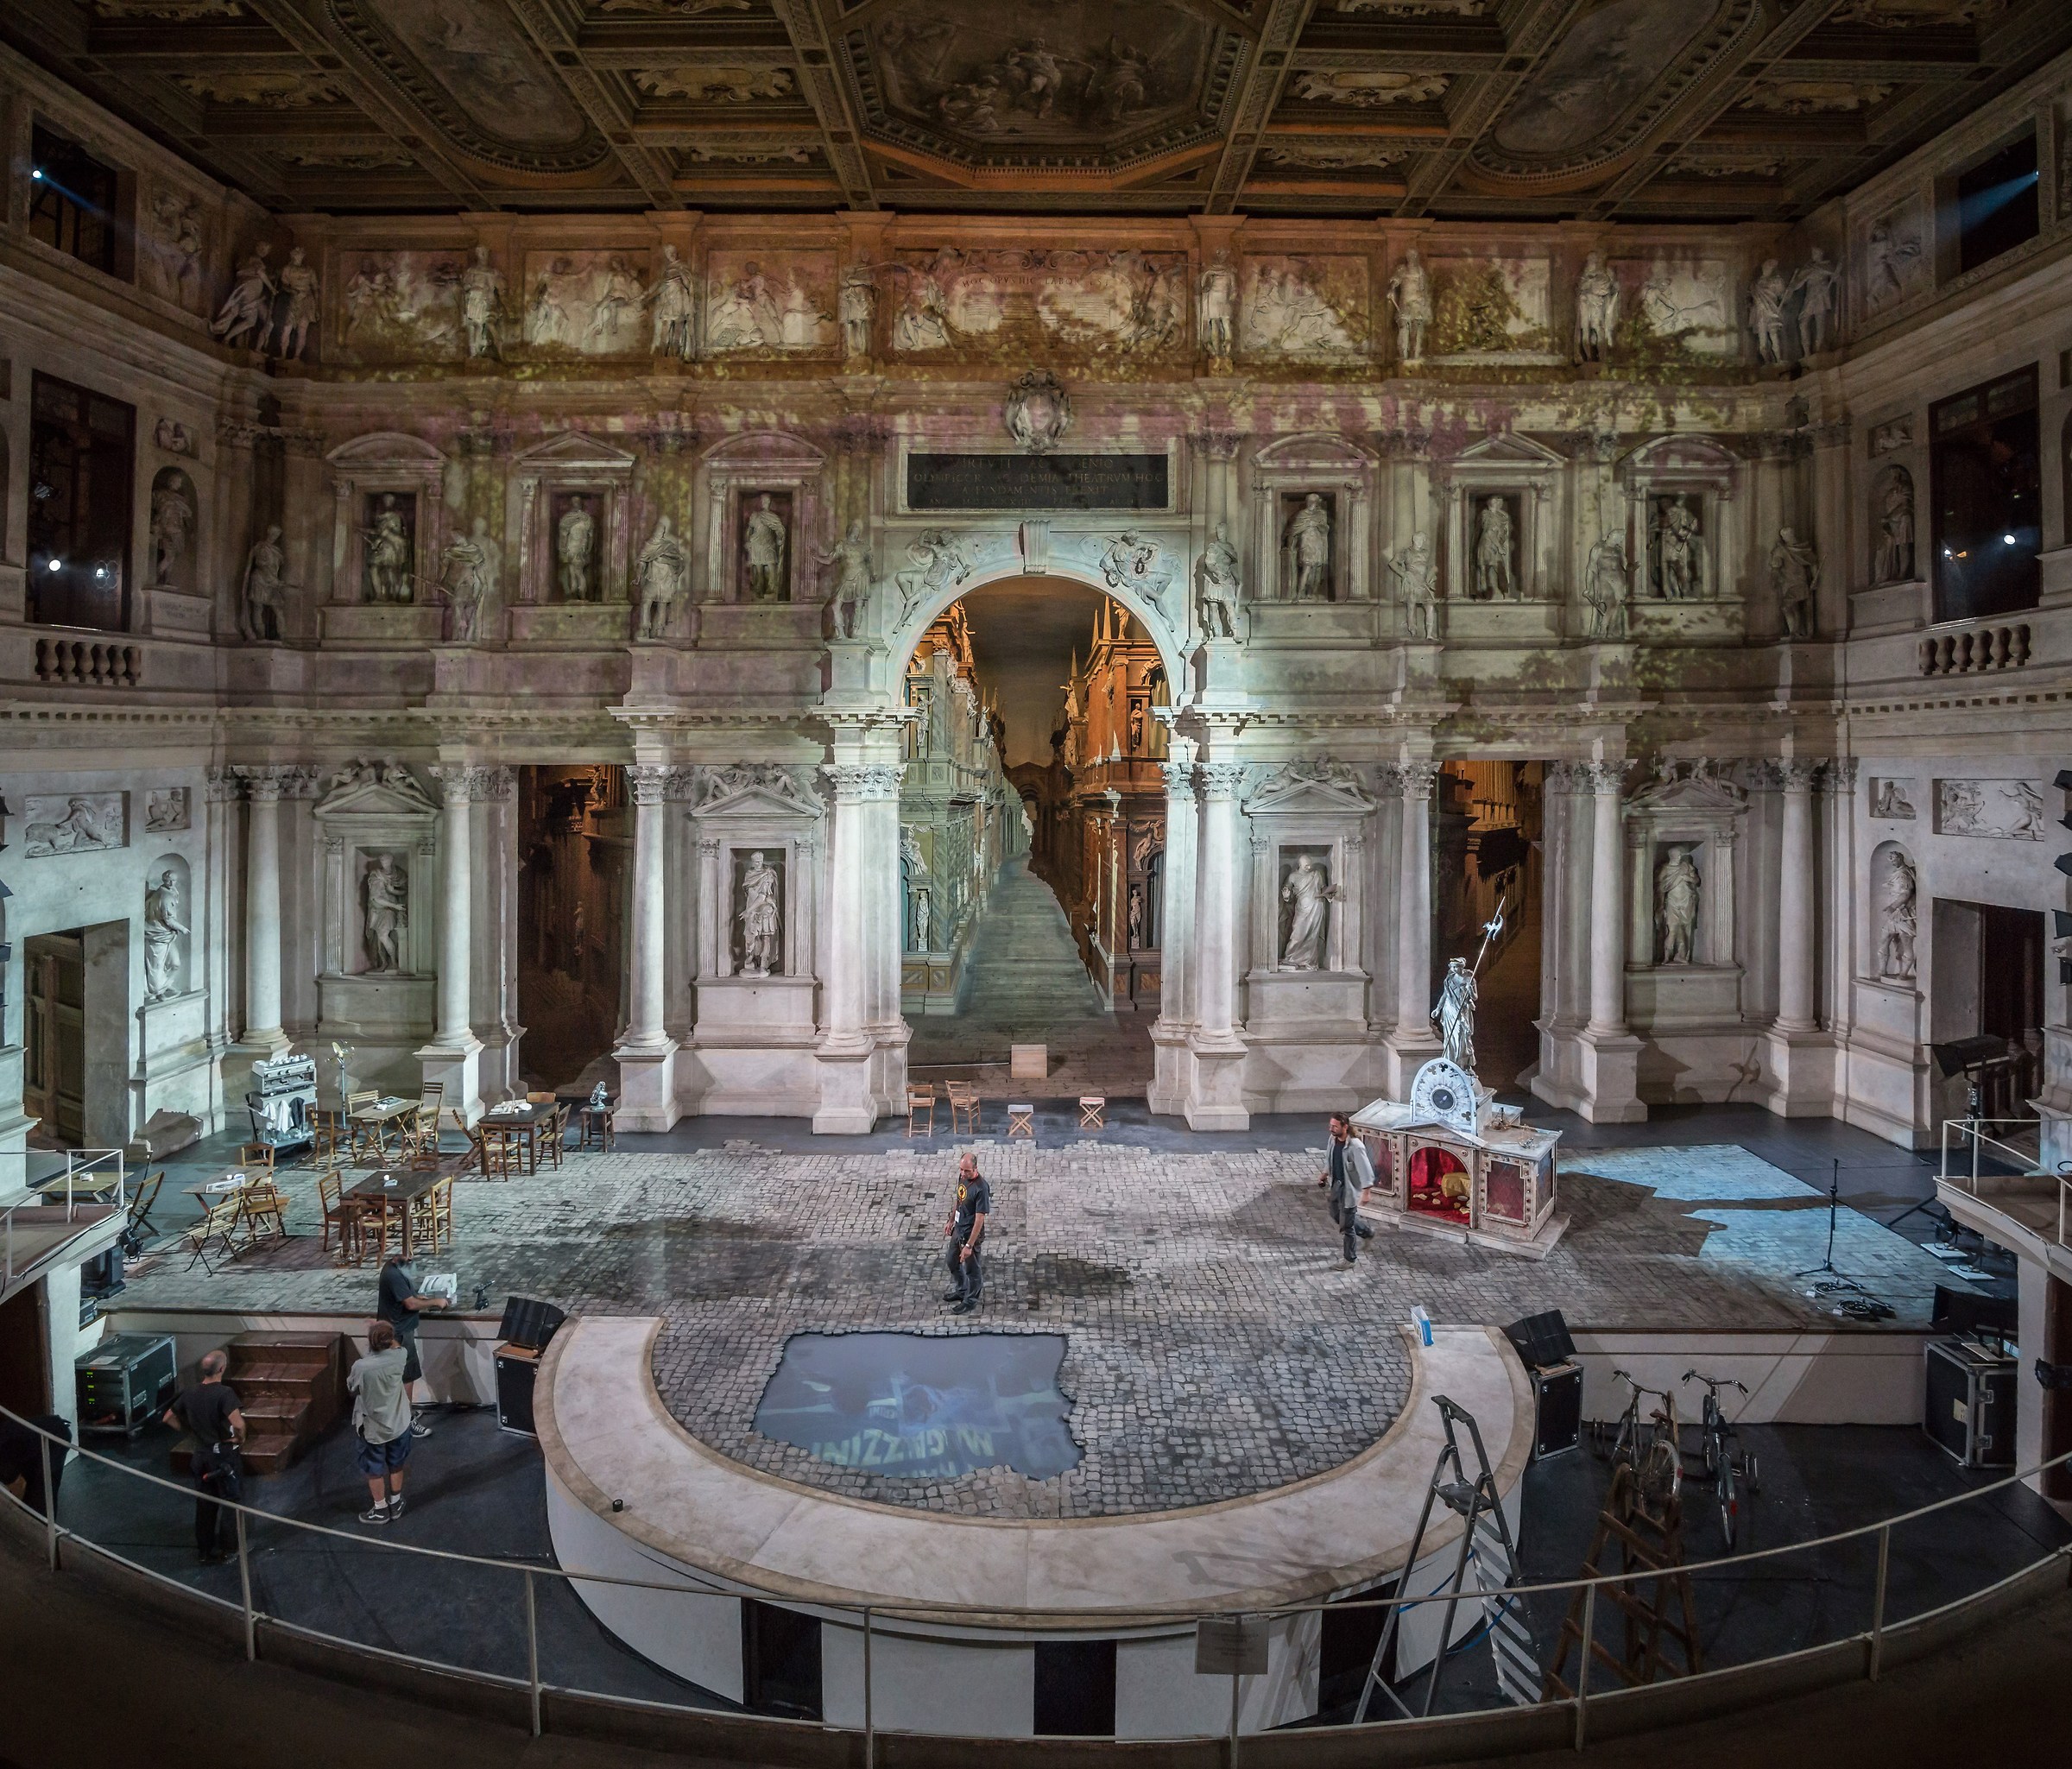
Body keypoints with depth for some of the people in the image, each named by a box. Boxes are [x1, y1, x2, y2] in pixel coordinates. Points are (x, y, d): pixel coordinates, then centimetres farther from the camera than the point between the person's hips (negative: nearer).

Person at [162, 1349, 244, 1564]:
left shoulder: (190, 1393, -1)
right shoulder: (224, 1393, -22)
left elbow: (169, 1418, 11)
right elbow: (238, 1423, -34)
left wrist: (192, 1433, 15)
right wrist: (241, 1437, -14)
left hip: (201, 1455, 6)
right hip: (224, 1455, -6)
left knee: (204, 1505, 16)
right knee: (229, 1503, 10)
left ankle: (204, 1550, 25)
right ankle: (218, 1551, 14)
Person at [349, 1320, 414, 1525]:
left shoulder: (360, 1367, -29)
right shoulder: (400, 1357, -20)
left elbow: (351, 1387, -6)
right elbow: (396, 1346, 7)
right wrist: (382, 1330, 13)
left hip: (372, 1428, -3)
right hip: (398, 1424, 3)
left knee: (374, 1470, 18)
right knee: (396, 1466, 24)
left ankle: (380, 1510, 32)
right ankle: (396, 1504, 39)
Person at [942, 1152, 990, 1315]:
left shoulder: (981, 1188, -30)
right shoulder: (962, 1177, -6)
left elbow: (979, 1219, -27)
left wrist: (969, 1245, -26)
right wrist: (951, 1221, 21)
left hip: (971, 1233, -8)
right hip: (958, 1229, 9)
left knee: (971, 1269, 11)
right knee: (951, 1262, 25)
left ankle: (970, 1300, 32)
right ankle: (962, 1291, 47)